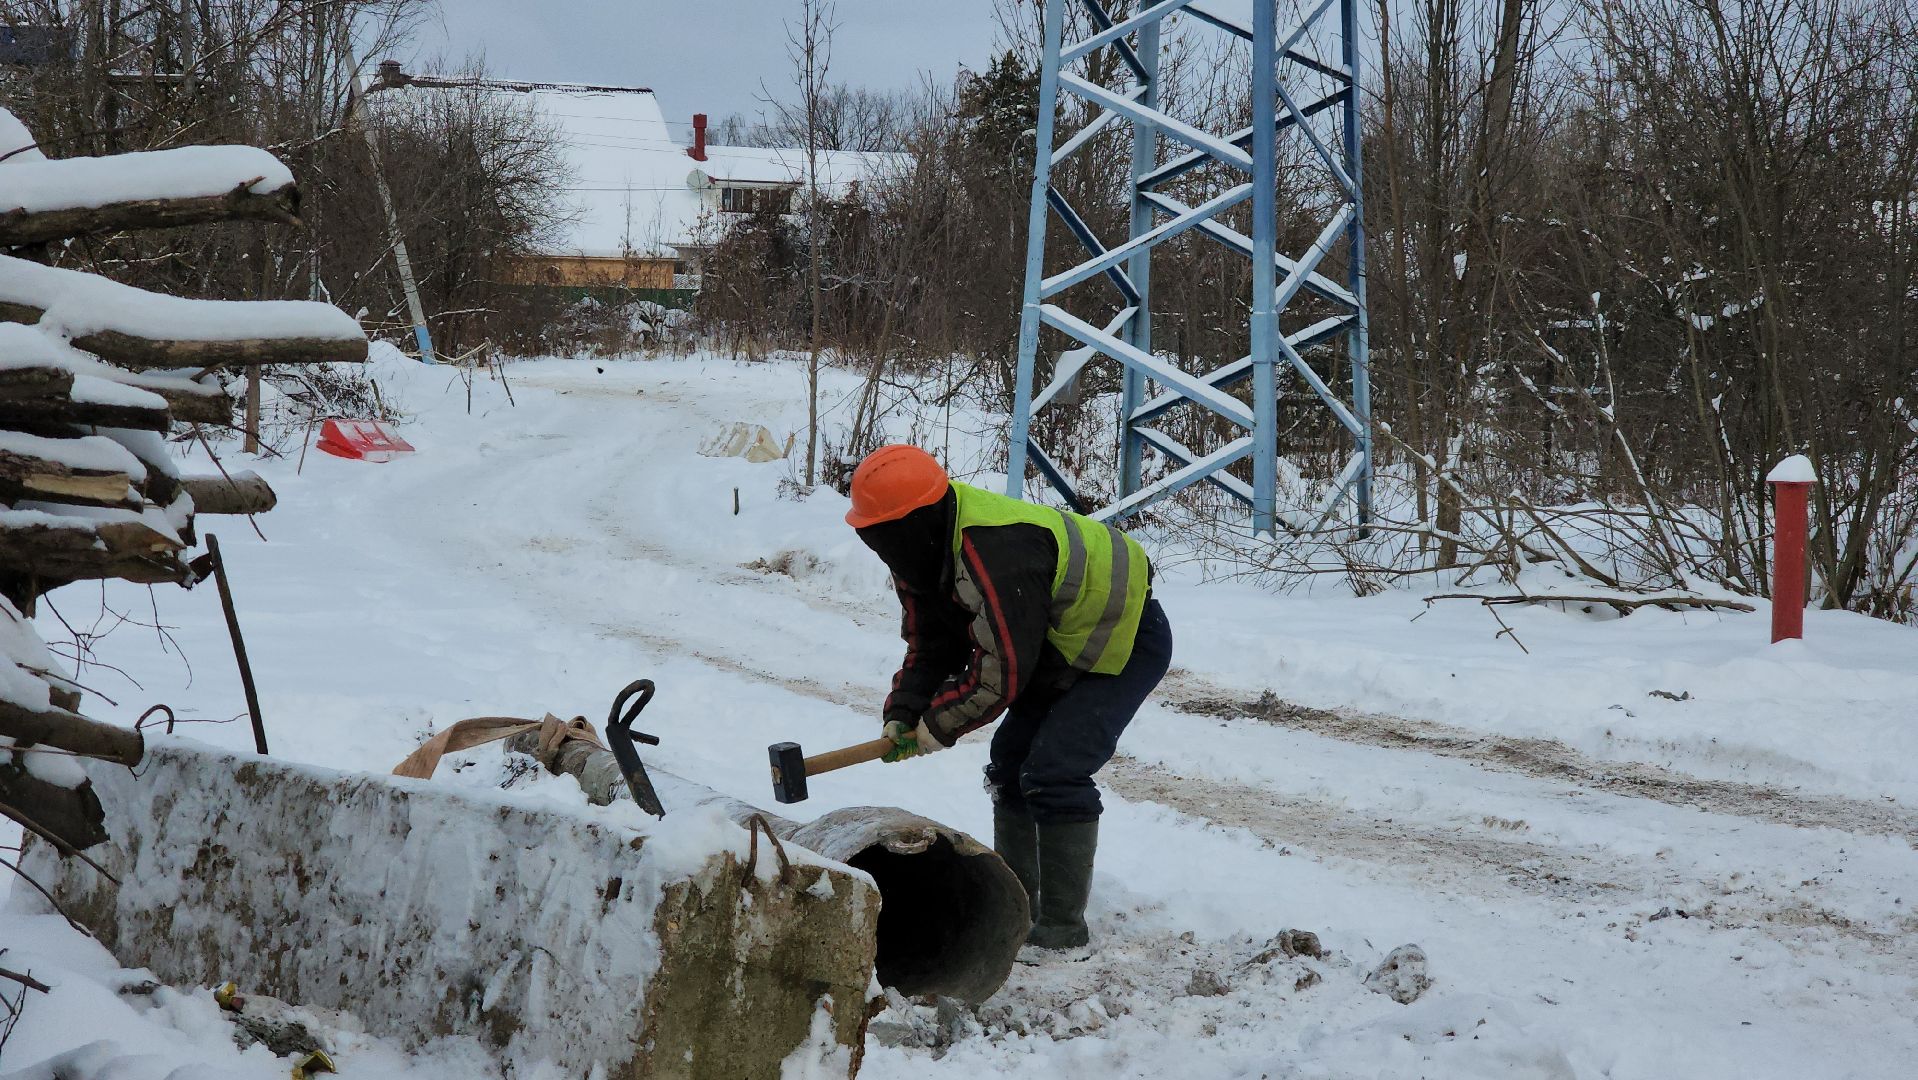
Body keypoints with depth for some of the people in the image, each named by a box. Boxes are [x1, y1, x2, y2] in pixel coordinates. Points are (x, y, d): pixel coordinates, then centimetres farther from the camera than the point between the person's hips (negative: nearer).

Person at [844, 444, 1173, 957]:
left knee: (1054, 773, -19)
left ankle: (1064, 929, -11)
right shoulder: (924, 553, -6)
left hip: (1125, 642, -10)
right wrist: (902, 712, -13)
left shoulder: (997, 554, -37)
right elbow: (930, 647, 3)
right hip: (1060, 644, 10)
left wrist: (938, 726, -19)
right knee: (1011, 762, 13)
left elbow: (1001, 674, -32)